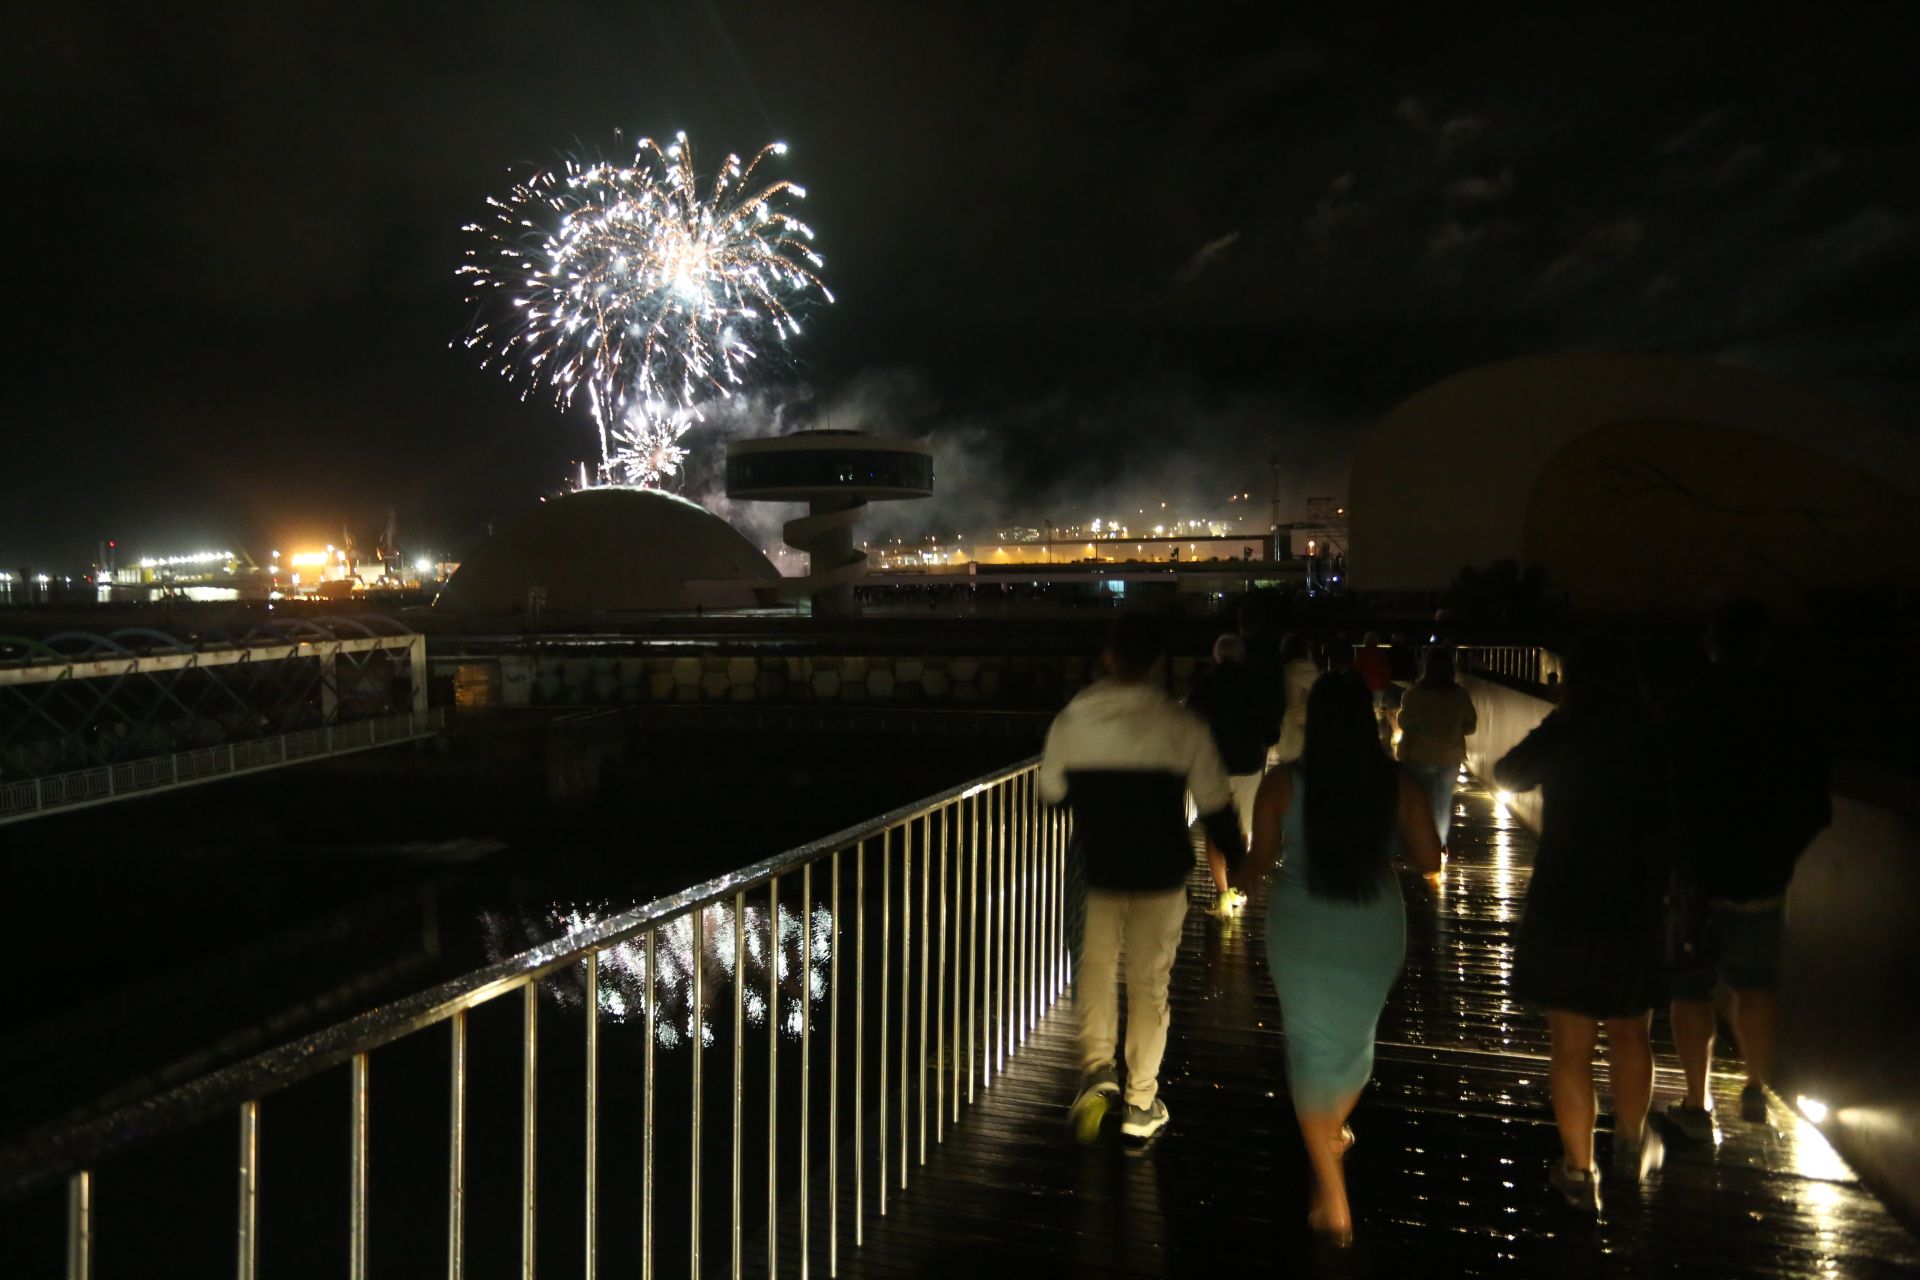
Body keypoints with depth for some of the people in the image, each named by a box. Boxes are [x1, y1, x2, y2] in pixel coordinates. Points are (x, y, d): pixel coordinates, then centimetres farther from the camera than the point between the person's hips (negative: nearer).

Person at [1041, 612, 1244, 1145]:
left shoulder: (1072, 720, -9)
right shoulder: (1181, 726, -13)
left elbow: (1051, 793, 4)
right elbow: (1215, 805, -8)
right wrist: (1239, 861, 7)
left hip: (1098, 868, 1)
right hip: (1162, 872, -1)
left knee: (1097, 966, 21)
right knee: (1149, 981, 12)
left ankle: (1096, 1066, 4)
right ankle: (1141, 1102, 19)